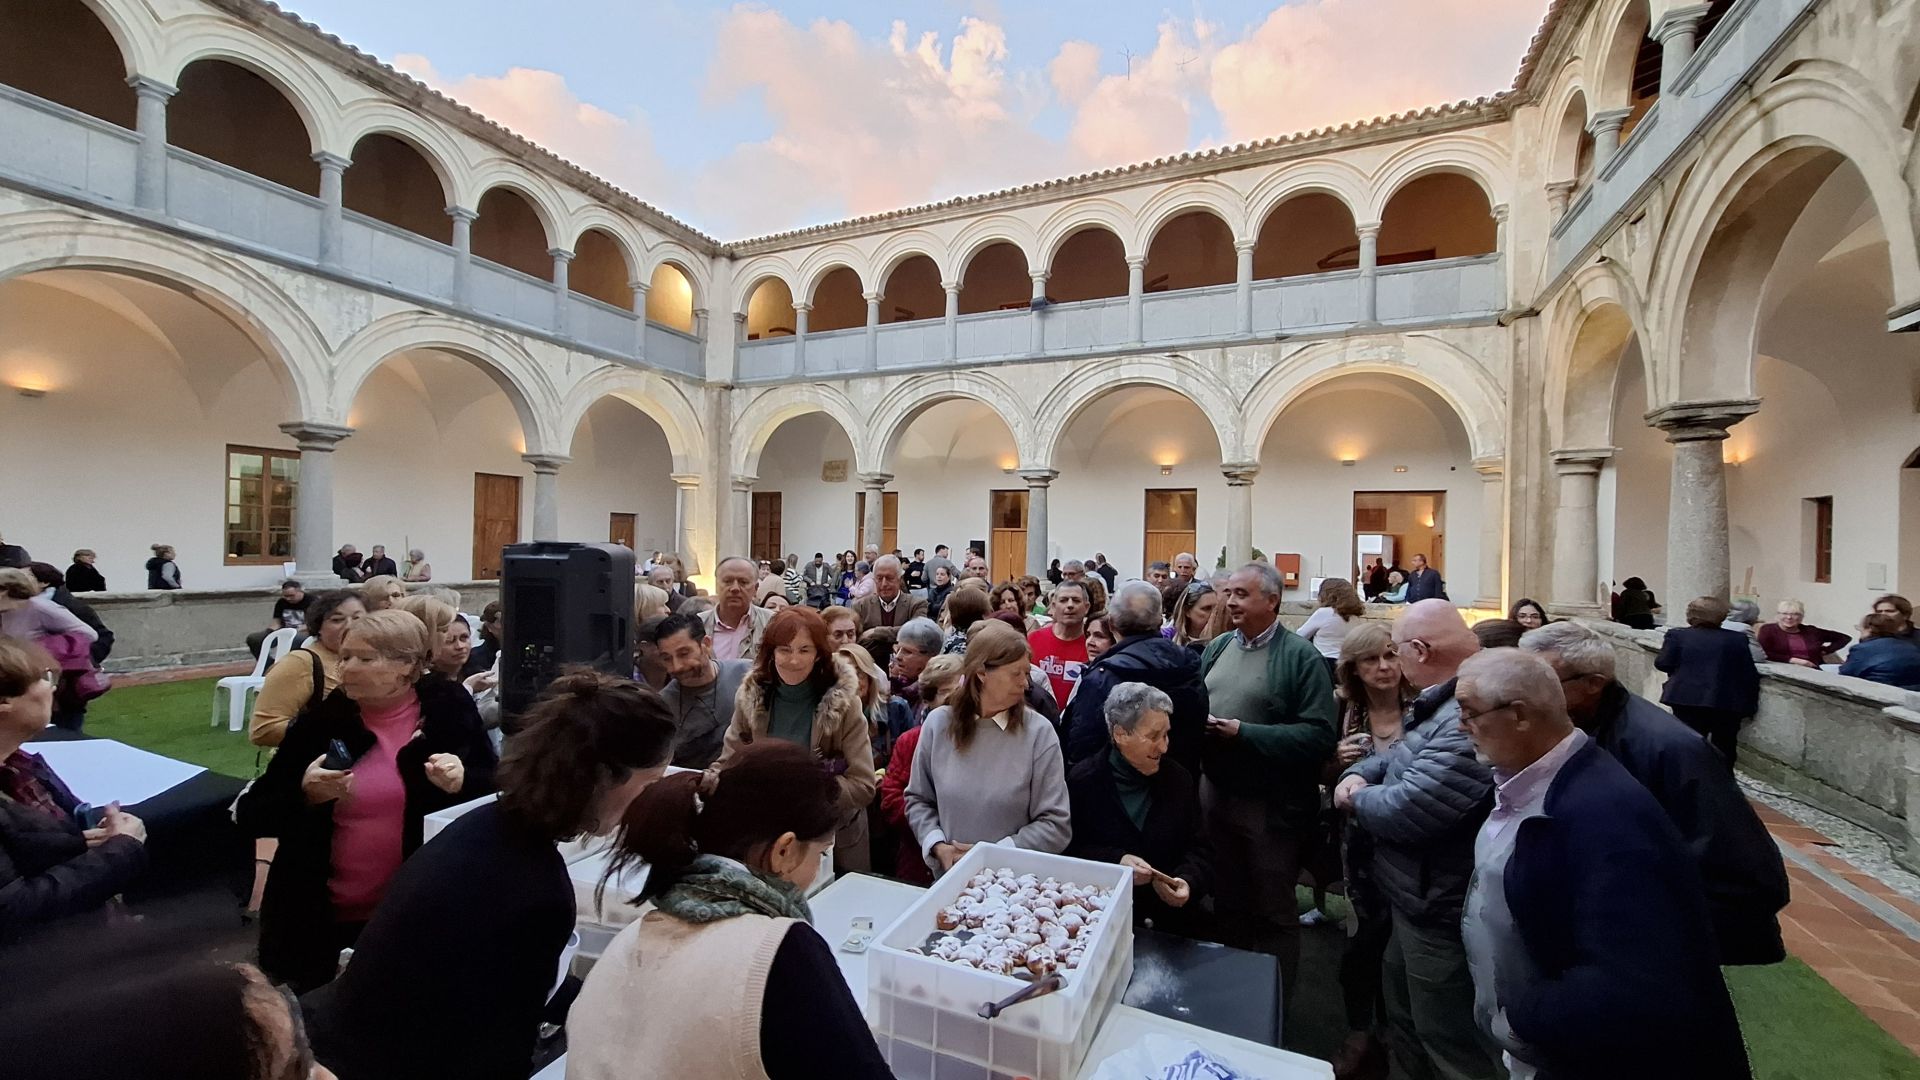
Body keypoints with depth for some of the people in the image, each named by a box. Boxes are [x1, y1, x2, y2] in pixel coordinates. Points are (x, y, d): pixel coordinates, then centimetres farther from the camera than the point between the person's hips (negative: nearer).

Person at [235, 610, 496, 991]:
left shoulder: (448, 707, -8)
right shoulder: (321, 719, -4)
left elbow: (498, 788, -3)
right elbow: (249, 817, 0)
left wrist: (462, 782, -23)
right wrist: (305, 795, -19)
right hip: (321, 918, 1)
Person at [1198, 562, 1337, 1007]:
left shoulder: (1301, 657, -13)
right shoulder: (1217, 647, 6)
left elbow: (1319, 736, -21)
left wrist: (1244, 732, -23)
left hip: (1270, 804, -6)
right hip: (1215, 795, 6)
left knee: (1273, 911, 12)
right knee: (1226, 901, 21)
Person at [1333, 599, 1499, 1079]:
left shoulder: (1470, 719, -32)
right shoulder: (1439, 703, 5)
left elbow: (1405, 812, -34)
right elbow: (1397, 757, 14)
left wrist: (1358, 798, -12)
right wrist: (1356, 775, -7)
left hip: (1439, 912, -10)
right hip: (1415, 897, 10)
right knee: (1405, 1024, 28)